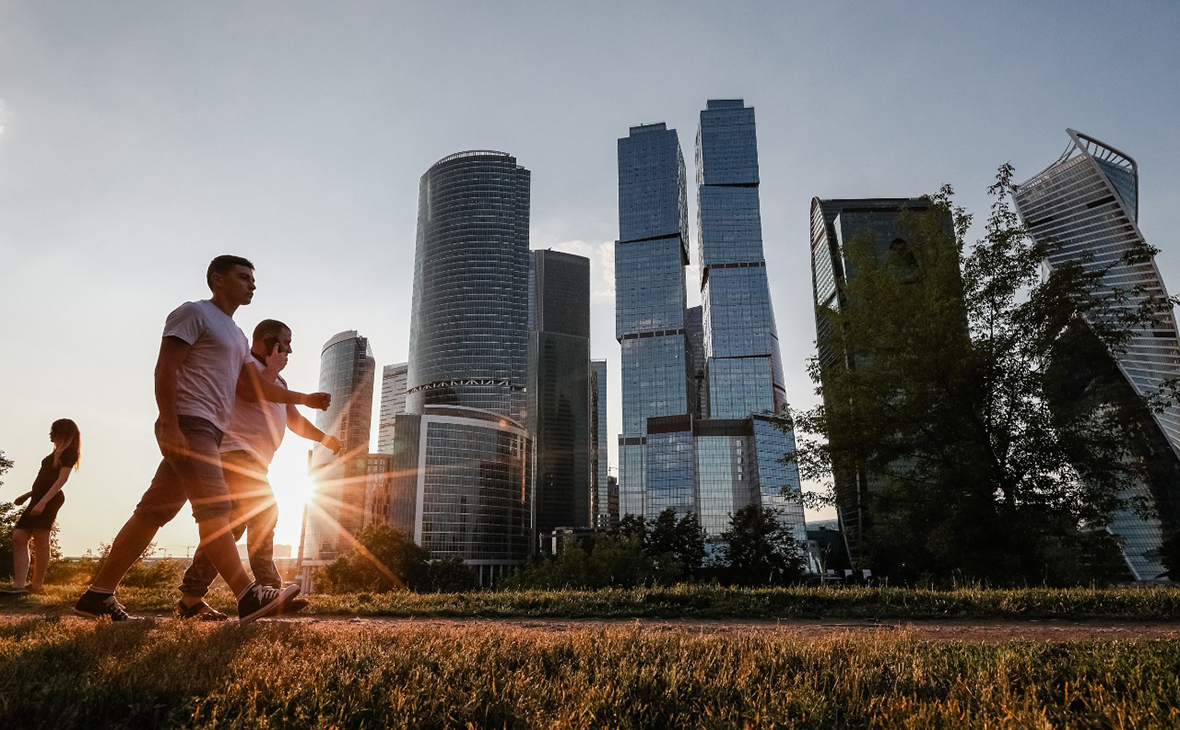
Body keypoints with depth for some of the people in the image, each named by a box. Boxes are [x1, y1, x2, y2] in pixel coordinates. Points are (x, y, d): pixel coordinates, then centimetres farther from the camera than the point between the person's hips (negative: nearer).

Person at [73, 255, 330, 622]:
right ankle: (248, 597, -21)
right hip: (188, 423, -9)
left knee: (153, 512, 10)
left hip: (208, 432, 10)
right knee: (214, 508, -16)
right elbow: (165, 369, -11)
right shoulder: (194, 313, -2)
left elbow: (255, 386, 19)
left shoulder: (237, 336, 25)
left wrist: (304, 398, 10)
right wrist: (169, 425, -20)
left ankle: (97, 596, 16)